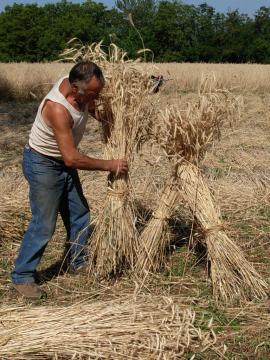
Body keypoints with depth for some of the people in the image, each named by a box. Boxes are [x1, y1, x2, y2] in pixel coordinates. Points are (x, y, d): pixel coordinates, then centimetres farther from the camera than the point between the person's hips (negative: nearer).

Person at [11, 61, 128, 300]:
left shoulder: (80, 88, -12)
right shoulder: (57, 108, -35)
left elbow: (97, 111, 11)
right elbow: (72, 158, -33)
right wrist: (110, 165, -24)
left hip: (63, 162, 8)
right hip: (43, 164, -8)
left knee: (80, 214, 14)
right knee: (44, 224, -5)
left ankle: (78, 262, 33)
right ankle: (22, 276, 10)